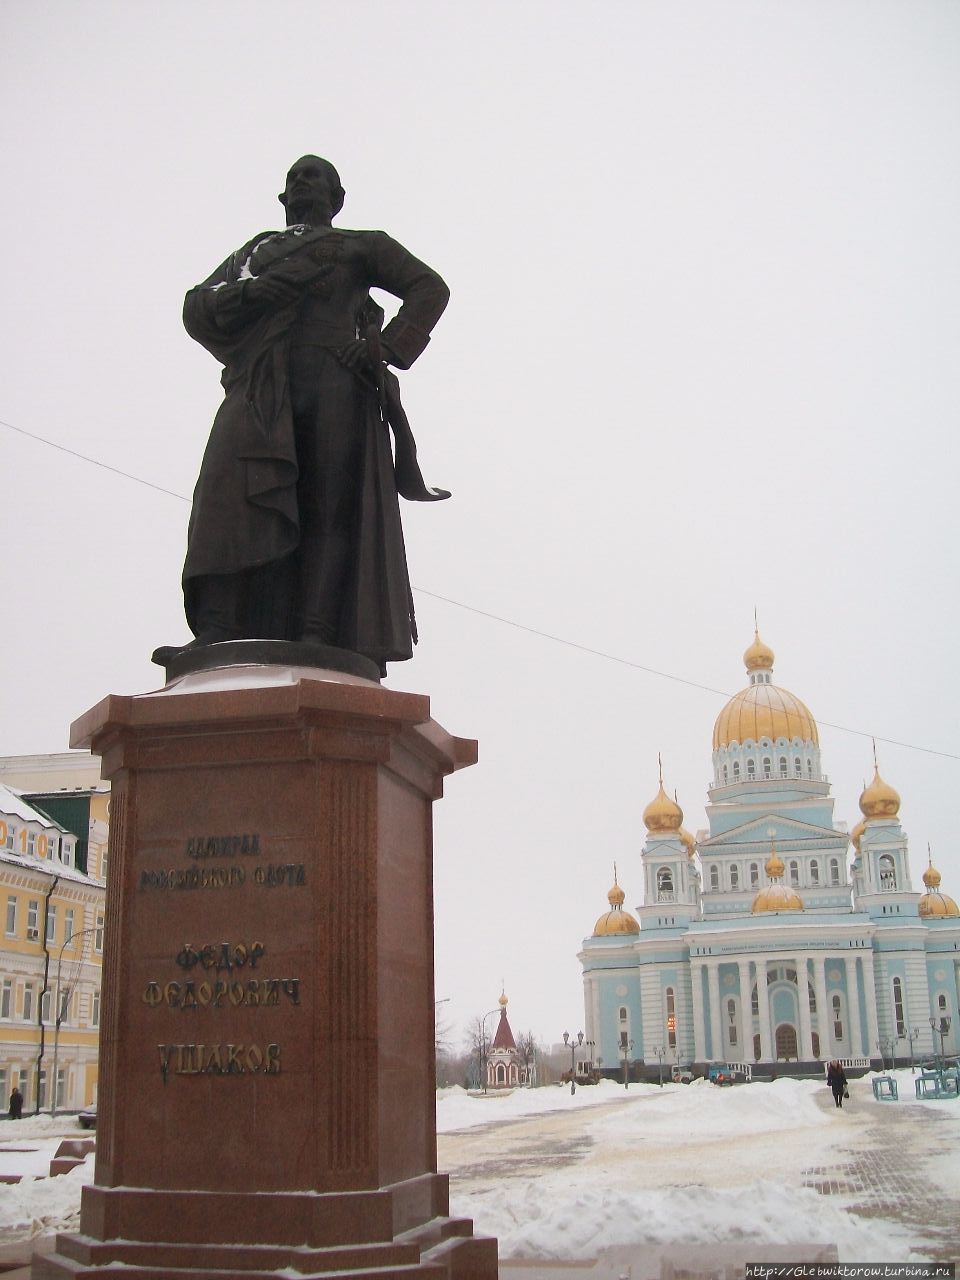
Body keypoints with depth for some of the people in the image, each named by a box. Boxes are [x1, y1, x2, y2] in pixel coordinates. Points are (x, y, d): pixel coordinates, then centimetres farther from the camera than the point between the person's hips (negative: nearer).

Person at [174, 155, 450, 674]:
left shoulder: (363, 245, 27)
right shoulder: (255, 249, 35)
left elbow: (429, 287, 12)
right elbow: (197, 308, 22)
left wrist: (387, 349, -5)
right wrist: (246, 293, -1)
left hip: (336, 380, -2)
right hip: (261, 385, 2)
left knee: (331, 507, -15)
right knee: (230, 491, -18)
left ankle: (319, 637, -23)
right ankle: (217, 636, -27)